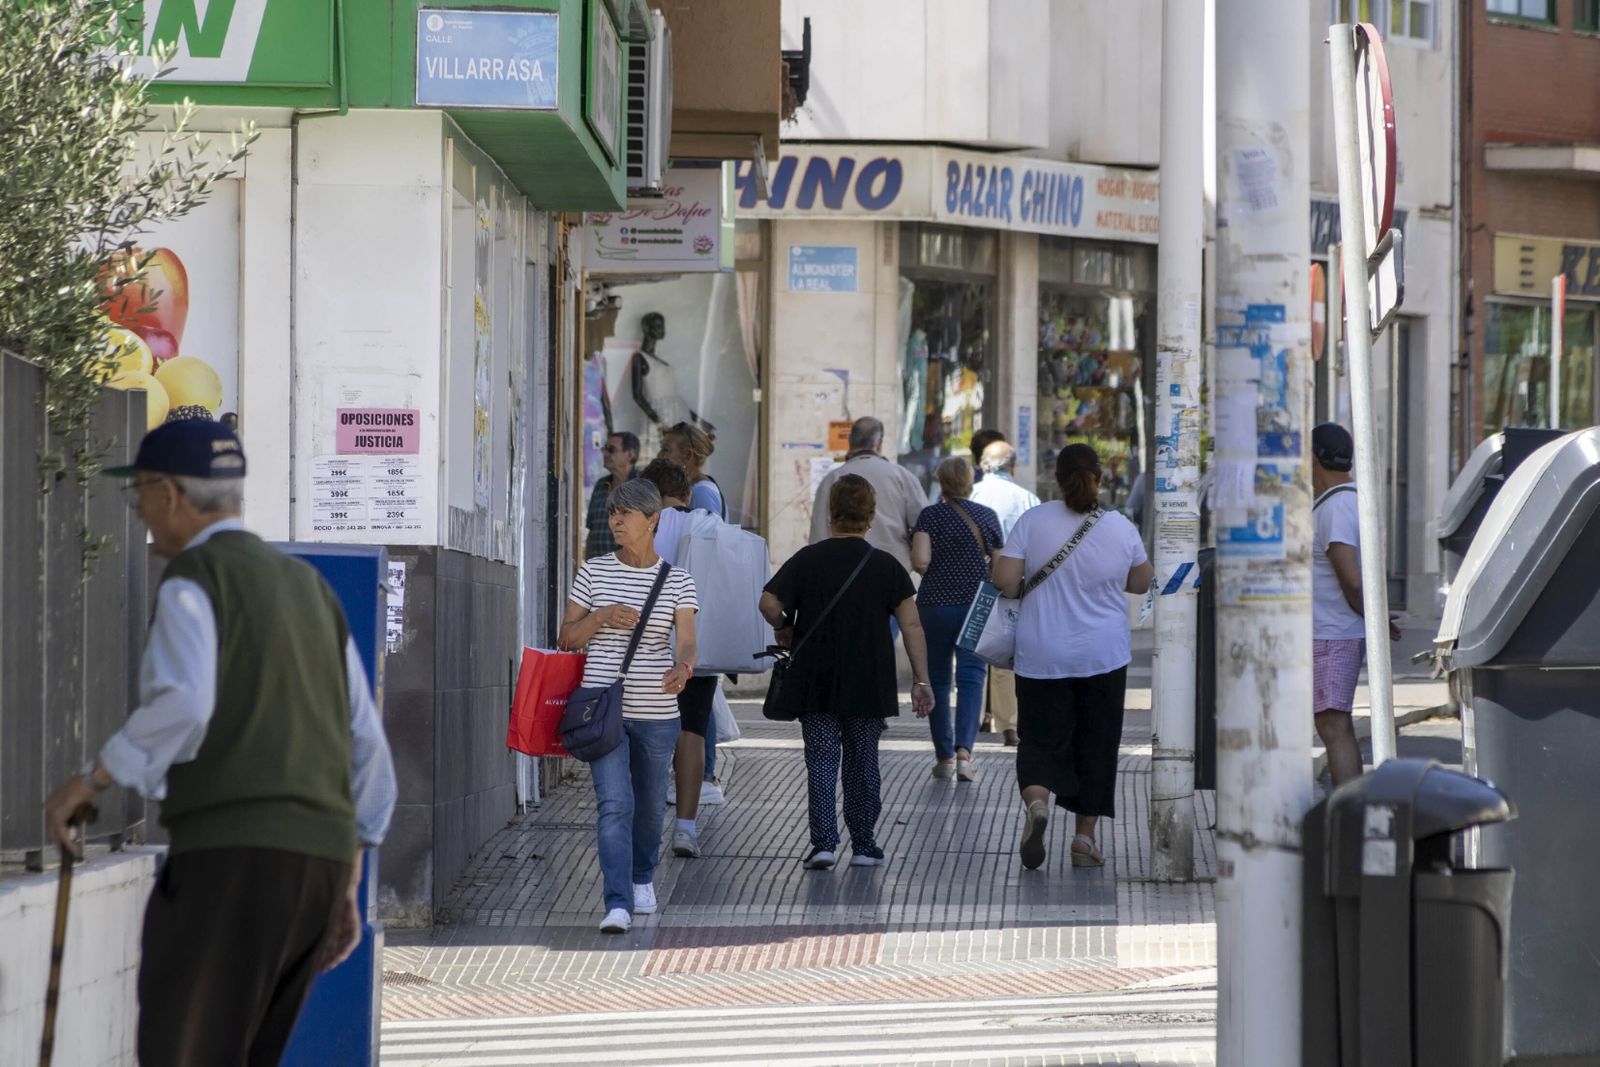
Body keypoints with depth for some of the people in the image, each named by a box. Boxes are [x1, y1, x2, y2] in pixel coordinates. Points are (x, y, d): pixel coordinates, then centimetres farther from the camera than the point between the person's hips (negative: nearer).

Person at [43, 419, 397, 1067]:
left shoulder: (191, 579, -2)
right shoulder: (309, 589, 23)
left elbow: (180, 709, -21)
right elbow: (366, 746, 21)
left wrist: (89, 781, -8)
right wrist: (345, 886, 23)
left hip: (232, 857, -8)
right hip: (318, 860, 8)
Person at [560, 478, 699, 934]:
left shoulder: (677, 581, 2)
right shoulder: (593, 572, 4)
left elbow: (687, 640, -9)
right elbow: (568, 637, 7)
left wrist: (683, 667, -32)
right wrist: (602, 616, -12)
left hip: (657, 713, 1)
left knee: (650, 804, 15)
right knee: (614, 803, -14)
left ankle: (642, 879, 41)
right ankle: (618, 905, -21)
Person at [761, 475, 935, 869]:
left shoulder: (808, 559, -3)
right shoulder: (886, 566, -1)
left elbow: (769, 603, -10)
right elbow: (911, 624, -6)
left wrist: (786, 630, 11)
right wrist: (921, 681, -3)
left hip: (815, 682, -1)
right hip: (869, 685, 1)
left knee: (821, 762, 2)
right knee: (863, 762, 11)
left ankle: (824, 843, -8)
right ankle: (864, 845, 14)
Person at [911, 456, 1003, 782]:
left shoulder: (931, 515, -5)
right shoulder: (986, 516, 2)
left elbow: (920, 560, -16)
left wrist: (931, 571, 6)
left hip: (935, 604, -1)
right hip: (977, 605, 1)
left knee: (938, 680, 11)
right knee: (971, 678, -2)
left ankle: (944, 758, 14)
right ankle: (964, 750, -21)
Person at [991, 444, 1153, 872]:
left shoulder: (1033, 521, -8)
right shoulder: (1121, 528, -4)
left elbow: (1003, 580, -11)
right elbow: (1142, 582, 10)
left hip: (1042, 656, -1)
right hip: (1103, 656, 1)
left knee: (1041, 740, 5)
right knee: (1096, 744, 11)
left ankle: (1036, 803, -24)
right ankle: (1085, 837, 13)